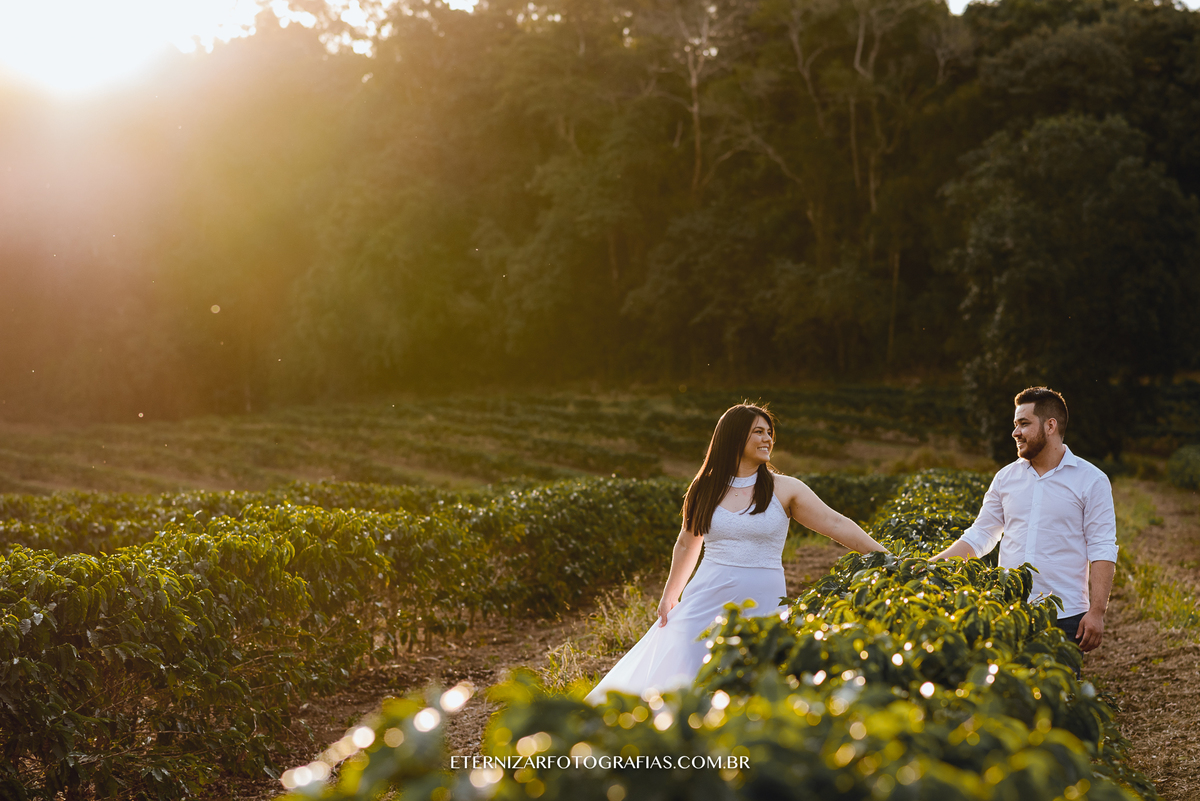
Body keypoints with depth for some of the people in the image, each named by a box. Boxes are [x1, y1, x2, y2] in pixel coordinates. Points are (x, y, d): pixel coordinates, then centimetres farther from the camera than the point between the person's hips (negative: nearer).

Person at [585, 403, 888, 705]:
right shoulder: (704, 489, 7)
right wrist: (669, 597, 23)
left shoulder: (785, 489, 0)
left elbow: (836, 525, -5)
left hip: (762, 606, -1)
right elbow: (687, 545, 19)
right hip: (708, 601, 1)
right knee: (688, 683, 0)